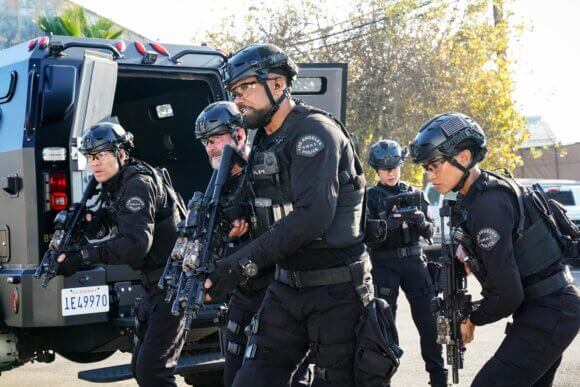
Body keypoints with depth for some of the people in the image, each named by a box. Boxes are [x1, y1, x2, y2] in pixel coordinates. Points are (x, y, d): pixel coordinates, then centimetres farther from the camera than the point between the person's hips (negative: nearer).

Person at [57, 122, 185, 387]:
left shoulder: (138, 184, -19)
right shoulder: (114, 187, 12)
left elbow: (136, 244, -31)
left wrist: (82, 256, -33)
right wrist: (88, 223, -11)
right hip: (154, 285, 10)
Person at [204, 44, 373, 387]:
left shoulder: (314, 131, -15)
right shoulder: (264, 141, 13)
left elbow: (313, 216, -27)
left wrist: (243, 263, -28)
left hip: (335, 290, -7)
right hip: (287, 287, 8)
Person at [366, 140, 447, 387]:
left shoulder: (414, 194, 9)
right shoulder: (371, 197, 1)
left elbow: (430, 231, 7)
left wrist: (421, 222, -15)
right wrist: (388, 224, -26)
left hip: (414, 260, 2)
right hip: (384, 264, -2)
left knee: (429, 321, 1)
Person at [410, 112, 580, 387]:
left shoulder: (487, 205, -23)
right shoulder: (489, 187, 6)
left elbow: (507, 293, -25)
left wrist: (471, 320, -8)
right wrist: (467, 250, 7)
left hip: (547, 313, -10)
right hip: (553, 305, 10)